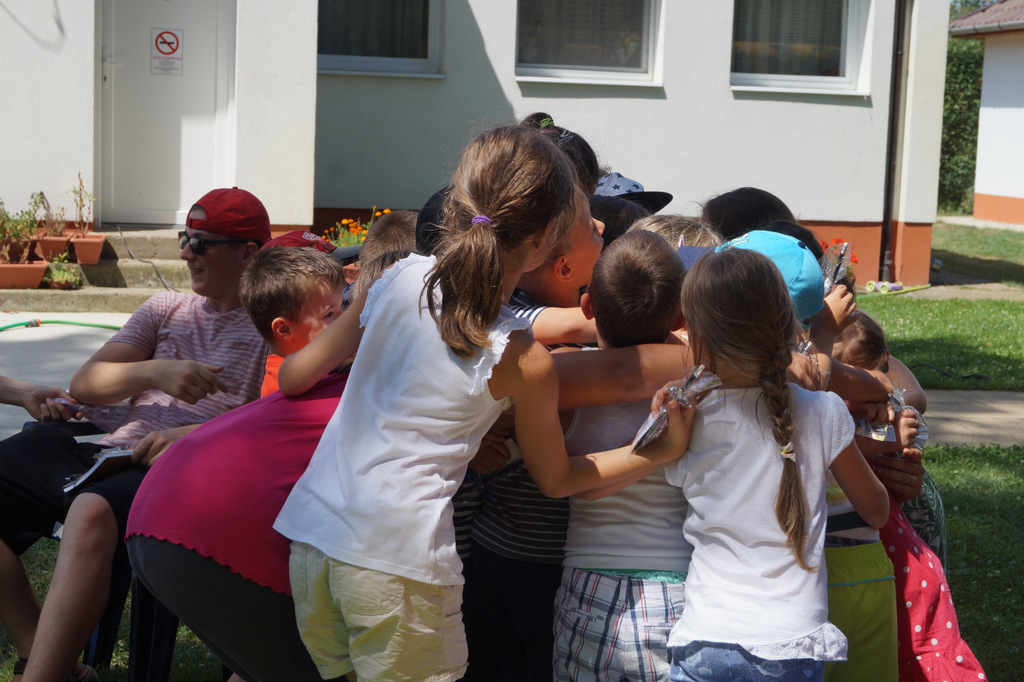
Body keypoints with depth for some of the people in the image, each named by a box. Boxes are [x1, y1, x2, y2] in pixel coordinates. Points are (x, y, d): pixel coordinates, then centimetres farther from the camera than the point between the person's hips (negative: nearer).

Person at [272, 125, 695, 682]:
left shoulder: (400, 277, 2)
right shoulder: (523, 363, -8)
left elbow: (294, 375, 13)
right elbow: (556, 480, 9)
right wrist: (668, 447, 10)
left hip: (312, 531, 5)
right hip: (398, 561, -5)